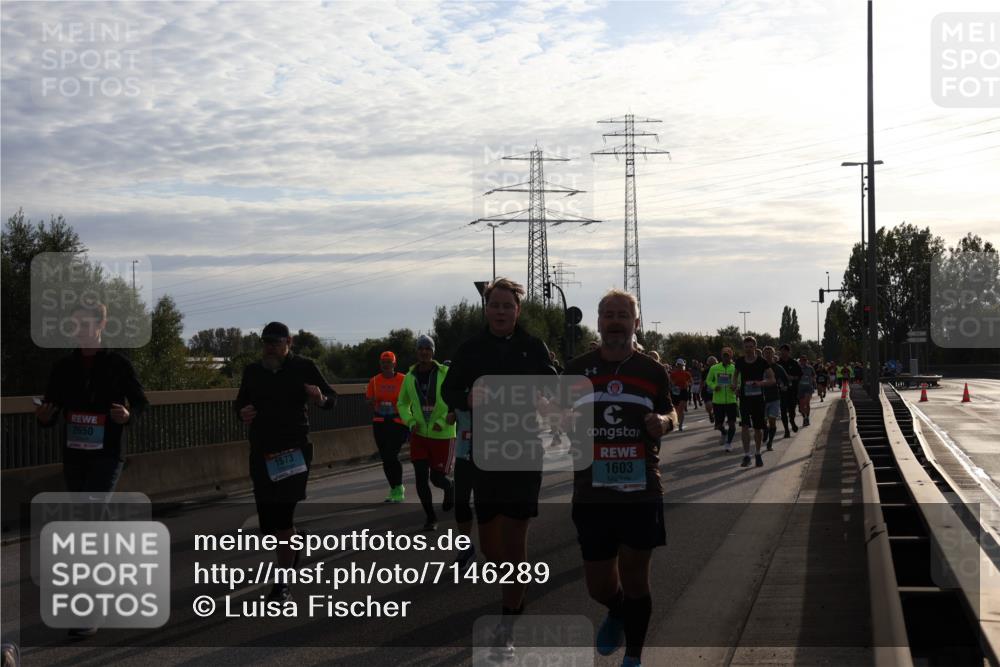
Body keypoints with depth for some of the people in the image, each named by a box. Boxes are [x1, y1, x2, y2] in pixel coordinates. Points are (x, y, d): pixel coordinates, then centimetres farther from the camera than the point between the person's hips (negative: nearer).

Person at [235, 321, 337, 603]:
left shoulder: (303, 367, -1)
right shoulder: (253, 371, 8)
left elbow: (332, 398, 3)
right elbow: (239, 403, 19)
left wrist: (321, 399, -21)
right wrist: (242, 413, -5)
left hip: (294, 451, -4)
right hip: (261, 453, 4)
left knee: (282, 518, -13)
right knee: (268, 521, 9)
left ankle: (282, 586, -6)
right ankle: (293, 546, 42)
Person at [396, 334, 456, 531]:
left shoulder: (445, 374, -11)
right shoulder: (410, 377, 1)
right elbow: (402, 404, 15)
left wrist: (443, 422, -18)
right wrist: (410, 421, -3)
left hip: (443, 436, -3)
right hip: (419, 435, 3)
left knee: (437, 478, 1)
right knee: (421, 477, -4)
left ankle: (450, 486, 38)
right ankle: (430, 517, 12)